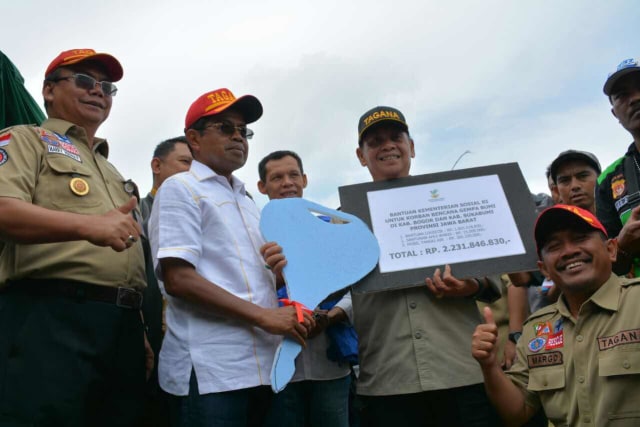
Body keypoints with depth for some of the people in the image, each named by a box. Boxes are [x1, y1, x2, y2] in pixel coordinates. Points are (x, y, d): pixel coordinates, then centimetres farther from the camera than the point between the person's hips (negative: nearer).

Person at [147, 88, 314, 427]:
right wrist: (264, 316, -17)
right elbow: (178, 279, -15)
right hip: (210, 370, -7)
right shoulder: (180, 189, -2)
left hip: (261, 367, 7)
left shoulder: (247, 204, 20)